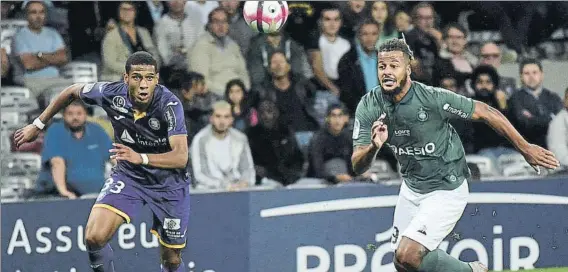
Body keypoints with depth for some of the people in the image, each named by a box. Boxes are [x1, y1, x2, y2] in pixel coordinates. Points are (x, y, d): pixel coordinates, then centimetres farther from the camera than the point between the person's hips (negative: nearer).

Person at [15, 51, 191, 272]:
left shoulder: (169, 104, -29)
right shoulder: (112, 94, -20)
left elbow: (181, 157, -38)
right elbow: (73, 91, 3)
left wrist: (141, 158, -54)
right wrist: (38, 125, 7)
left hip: (168, 181, -2)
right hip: (127, 174, 2)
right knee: (94, 237, -19)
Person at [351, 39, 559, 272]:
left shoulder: (433, 99, -25)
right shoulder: (368, 106, -12)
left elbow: (486, 113, -14)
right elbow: (356, 167, -13)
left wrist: (525, 149, -8)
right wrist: (374, 146, -36)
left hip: (446, 190, -6)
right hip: (411, 189, 6)